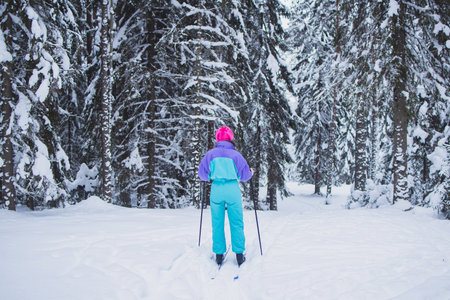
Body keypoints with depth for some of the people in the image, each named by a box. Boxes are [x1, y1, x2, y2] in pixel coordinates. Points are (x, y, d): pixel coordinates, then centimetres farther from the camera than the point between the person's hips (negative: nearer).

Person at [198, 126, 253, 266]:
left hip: (216, 188, 1)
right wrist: (250, 173, 25)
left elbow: (202, 174, 5)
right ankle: (239, 254, 6)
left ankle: (219, 254, 11)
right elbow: (244, 175, 3)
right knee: (236, 223, 6)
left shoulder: (210, 154, 3)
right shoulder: (235, 154, 0)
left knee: (217, 223, 9)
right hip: (233, 189, -1)